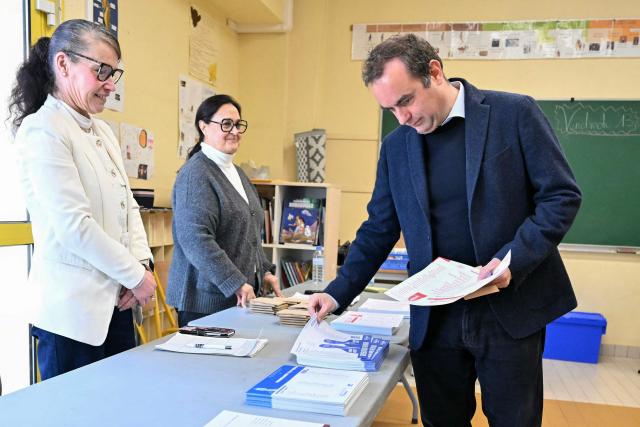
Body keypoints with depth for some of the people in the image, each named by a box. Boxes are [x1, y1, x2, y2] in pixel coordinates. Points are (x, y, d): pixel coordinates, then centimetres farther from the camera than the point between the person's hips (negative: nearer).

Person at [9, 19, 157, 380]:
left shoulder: (103, 131, 13)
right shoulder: (42, 130, -12)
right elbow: (74, 226, -19)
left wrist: (140, 264, -2)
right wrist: (136, 275, -12)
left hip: (115, 302, 8)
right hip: (72, 309, -7)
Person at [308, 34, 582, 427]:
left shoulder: (514, 114, -6)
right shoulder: (396, 146, 5)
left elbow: (562, 195, -5)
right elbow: (378, 230, 10)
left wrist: (513, 259, -18)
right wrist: (339, 293, 2)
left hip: (510, 308, -2)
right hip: (434, 317, 3)